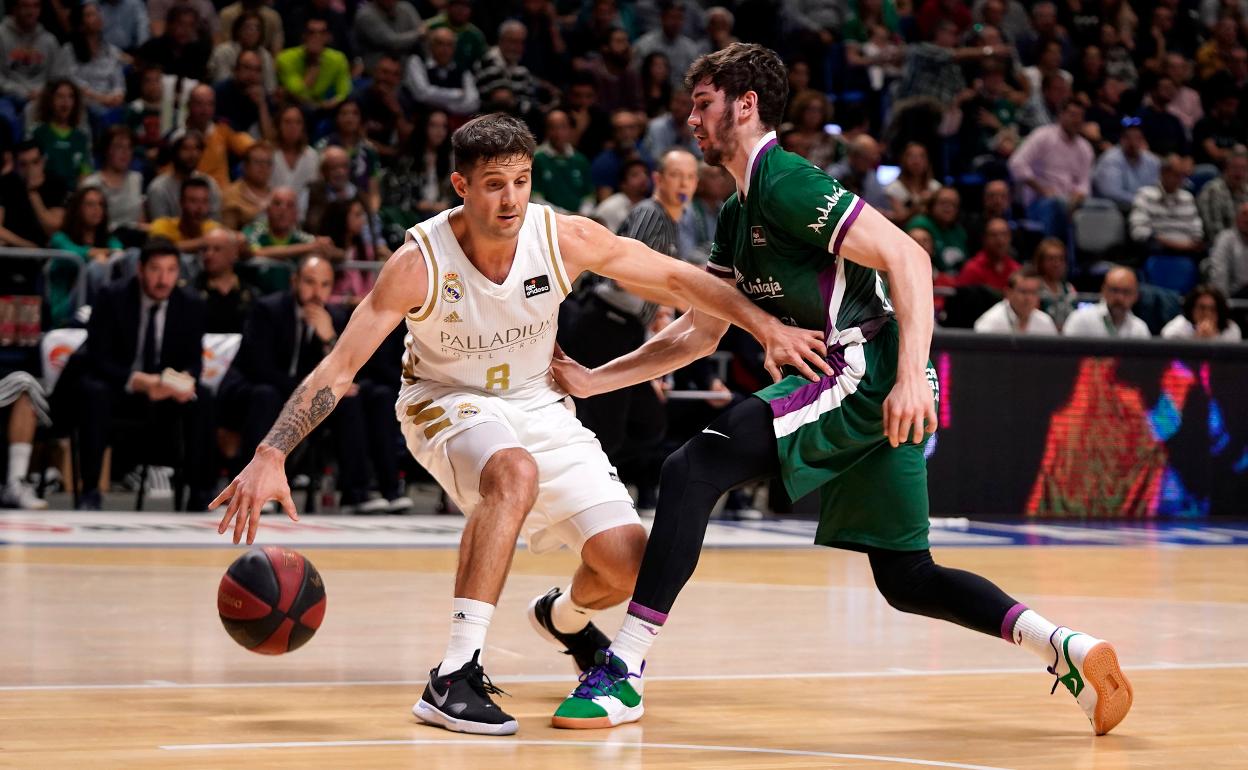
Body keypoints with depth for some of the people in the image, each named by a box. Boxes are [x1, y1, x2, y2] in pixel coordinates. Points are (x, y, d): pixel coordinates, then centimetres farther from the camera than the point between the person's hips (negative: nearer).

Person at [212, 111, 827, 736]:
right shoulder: (420, 262, -26)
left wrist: (767, 327, -14)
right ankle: (454, 679, -37)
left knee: (627, 561, -10)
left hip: (535, 404, 4)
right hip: (446, 403, -4)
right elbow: (338, 369, -25)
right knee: (516, 471, -39)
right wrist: (270, 457, -35)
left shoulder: (565, 239, -19)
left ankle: (565, 617, 30)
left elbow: (676, 278, -7)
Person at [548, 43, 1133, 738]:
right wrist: (594, 380, 18)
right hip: (863, 391, 10)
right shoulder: (738, 216, 21)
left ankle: (624, 671, -19)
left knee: (694, 468, -16)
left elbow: (907, 257, -18)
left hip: (868, 371, -10)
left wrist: (912, 376, -28)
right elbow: (699, 333, 26)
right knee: (907, 578, 13)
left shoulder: (786, 183, -9)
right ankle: (1070, 650, 5)